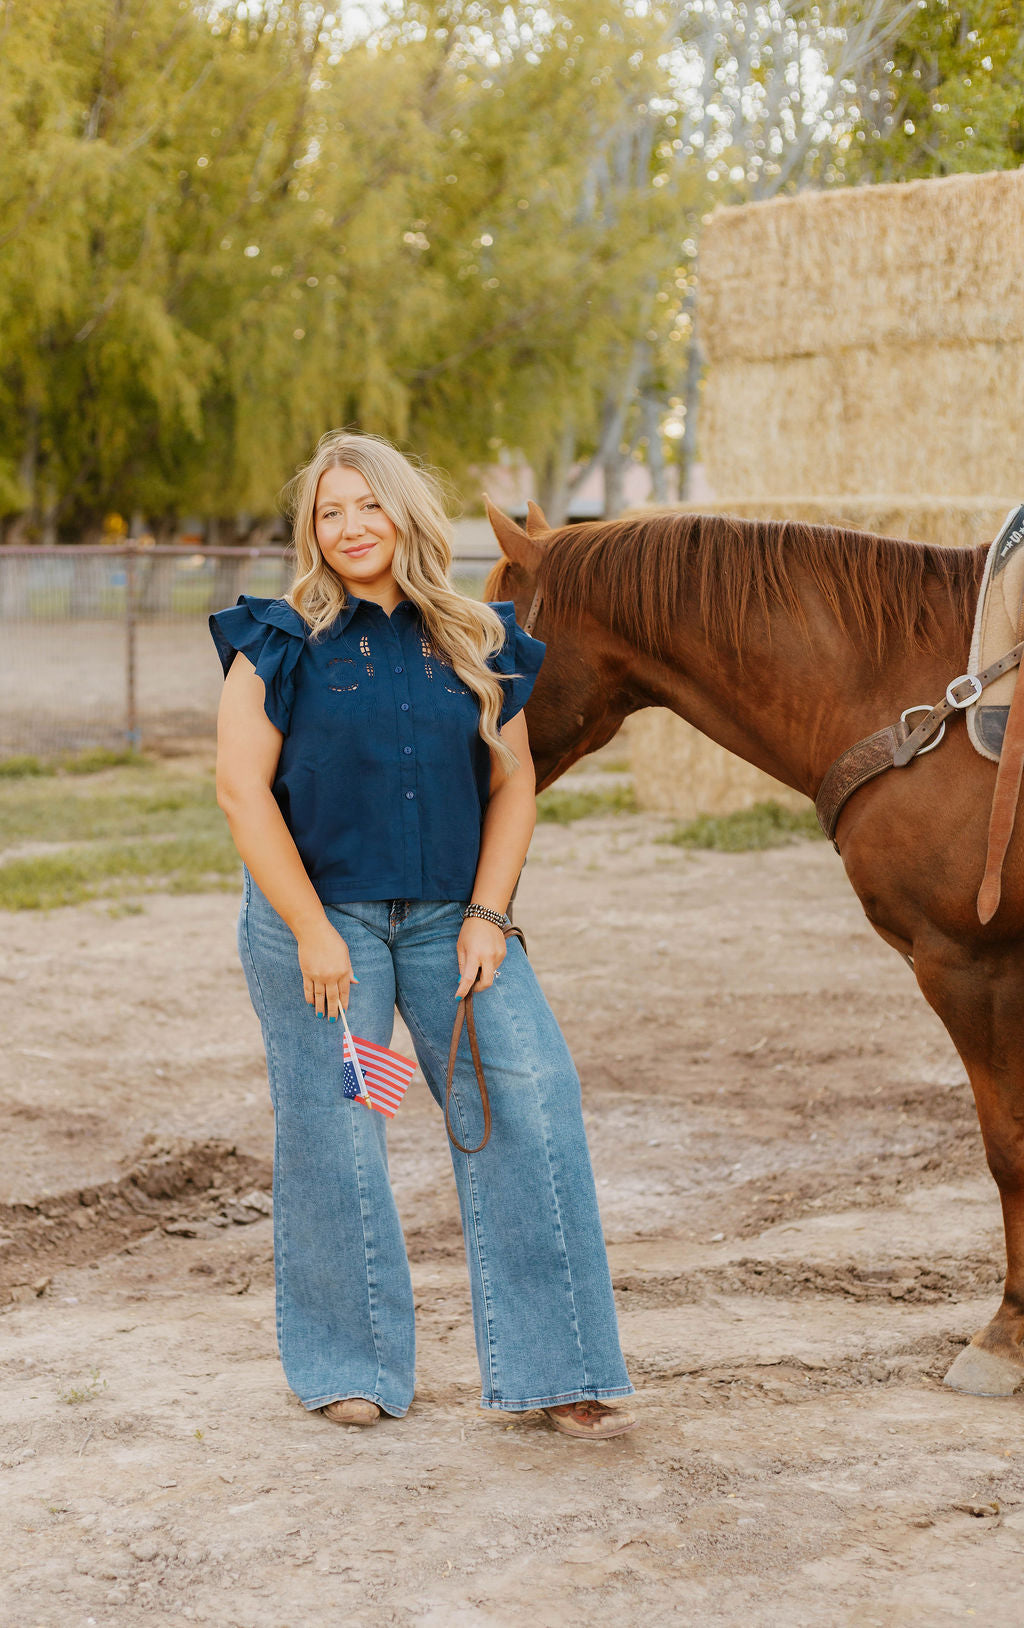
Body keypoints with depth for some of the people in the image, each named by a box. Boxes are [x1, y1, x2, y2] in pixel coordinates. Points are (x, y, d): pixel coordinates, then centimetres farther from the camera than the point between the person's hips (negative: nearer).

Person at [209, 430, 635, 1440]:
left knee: (530, 1103, -6)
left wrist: (487, 915, -4)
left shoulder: (477, 646, 5)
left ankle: (553, 1369, 3)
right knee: (331, 1138, 3)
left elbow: (512, 786, 7)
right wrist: (312, 931, -13)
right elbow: (243, 790, -9)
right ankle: (345, 1366, 22)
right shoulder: (282, 645, -4)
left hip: (451, 916, 3)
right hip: (318, 913, -2)